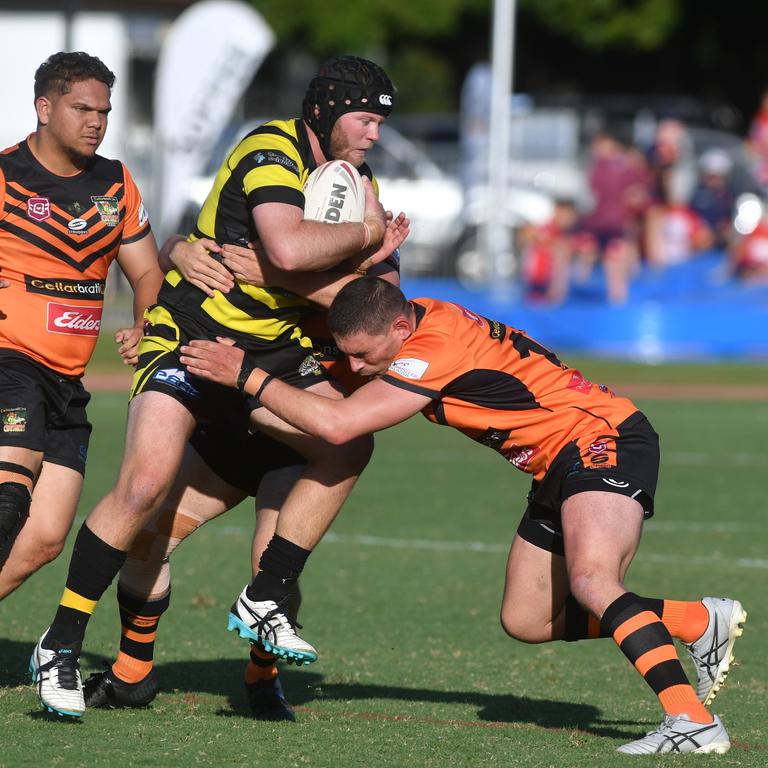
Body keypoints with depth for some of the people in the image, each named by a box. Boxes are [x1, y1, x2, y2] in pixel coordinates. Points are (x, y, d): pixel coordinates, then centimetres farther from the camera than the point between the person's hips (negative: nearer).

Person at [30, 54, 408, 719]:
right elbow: (289, 250, -38)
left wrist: (369, 259, -14)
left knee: (350, 444, -10)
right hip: (189, 335, -8)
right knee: (145, 484, -21)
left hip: (273, 343, 8)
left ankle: (264, 604, 0)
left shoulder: (357, 179, 6)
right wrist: (364, 233, -21)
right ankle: (60, 647, -9)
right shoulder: (271, 154, -21)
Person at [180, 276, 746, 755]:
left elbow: (337, 424, -32)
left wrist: (248, 375, -24)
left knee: (590, 581, -33)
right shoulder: (409, 313, -1)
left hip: (604, 441, -10)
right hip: (559, 468, 10)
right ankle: (703, 621, 17)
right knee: (526, 621, 5)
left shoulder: (435, 350, -28)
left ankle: (694, 720, -38)